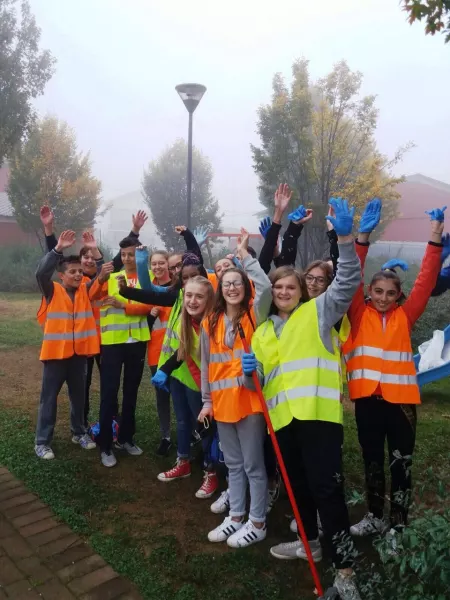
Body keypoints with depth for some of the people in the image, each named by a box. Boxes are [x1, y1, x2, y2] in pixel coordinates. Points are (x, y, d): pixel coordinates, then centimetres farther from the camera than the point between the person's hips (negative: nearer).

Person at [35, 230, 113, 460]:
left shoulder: (86, 290, 4)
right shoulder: (53, 291, -6)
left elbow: (103, 276, -7)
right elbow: (41, 273, -24)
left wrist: (95, 251, -21)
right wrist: (58, 249, -32)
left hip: (79, 351, 4)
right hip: (56, 351, -3)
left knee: (78, 395, 17)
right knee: (49, 397, 7)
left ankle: (79, 432, 35)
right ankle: (42, 441, 19)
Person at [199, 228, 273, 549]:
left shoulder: (254, 315, -5)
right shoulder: (210, 323, 6)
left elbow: (266, 287, -25)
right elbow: (206, 364, 10)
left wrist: (245, 254, -18)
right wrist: (207, 399, 9)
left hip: (249, 398, -4)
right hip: (222, 401, 5)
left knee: (253, 464, 6)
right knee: (234, 464, 19)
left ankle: (257, 523, 22)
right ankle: (236, 517, 34)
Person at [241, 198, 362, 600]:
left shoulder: (319, 312, 3)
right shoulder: (263, 331, 16)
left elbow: (348, 282, -11)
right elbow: (258, 380, 20)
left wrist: (345, 238, -23)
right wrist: (251, 371, -5)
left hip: (318, 413, -6)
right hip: (282, 418, 6)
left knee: (326, 487, -3)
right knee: (297, 484, 19)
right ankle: (309, 542, 40)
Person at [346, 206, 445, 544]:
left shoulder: (405, 316, 3)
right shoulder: (360, 315, 2)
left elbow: (426, 281, -2)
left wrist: (435, 238, -7)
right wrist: (362, 238, -14)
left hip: (400, 399, 0)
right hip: (367, 398, 1)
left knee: (401, 464, 10)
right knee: (372, 462, 16)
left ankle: (398, 526, 25)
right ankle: (375, 517, 34)